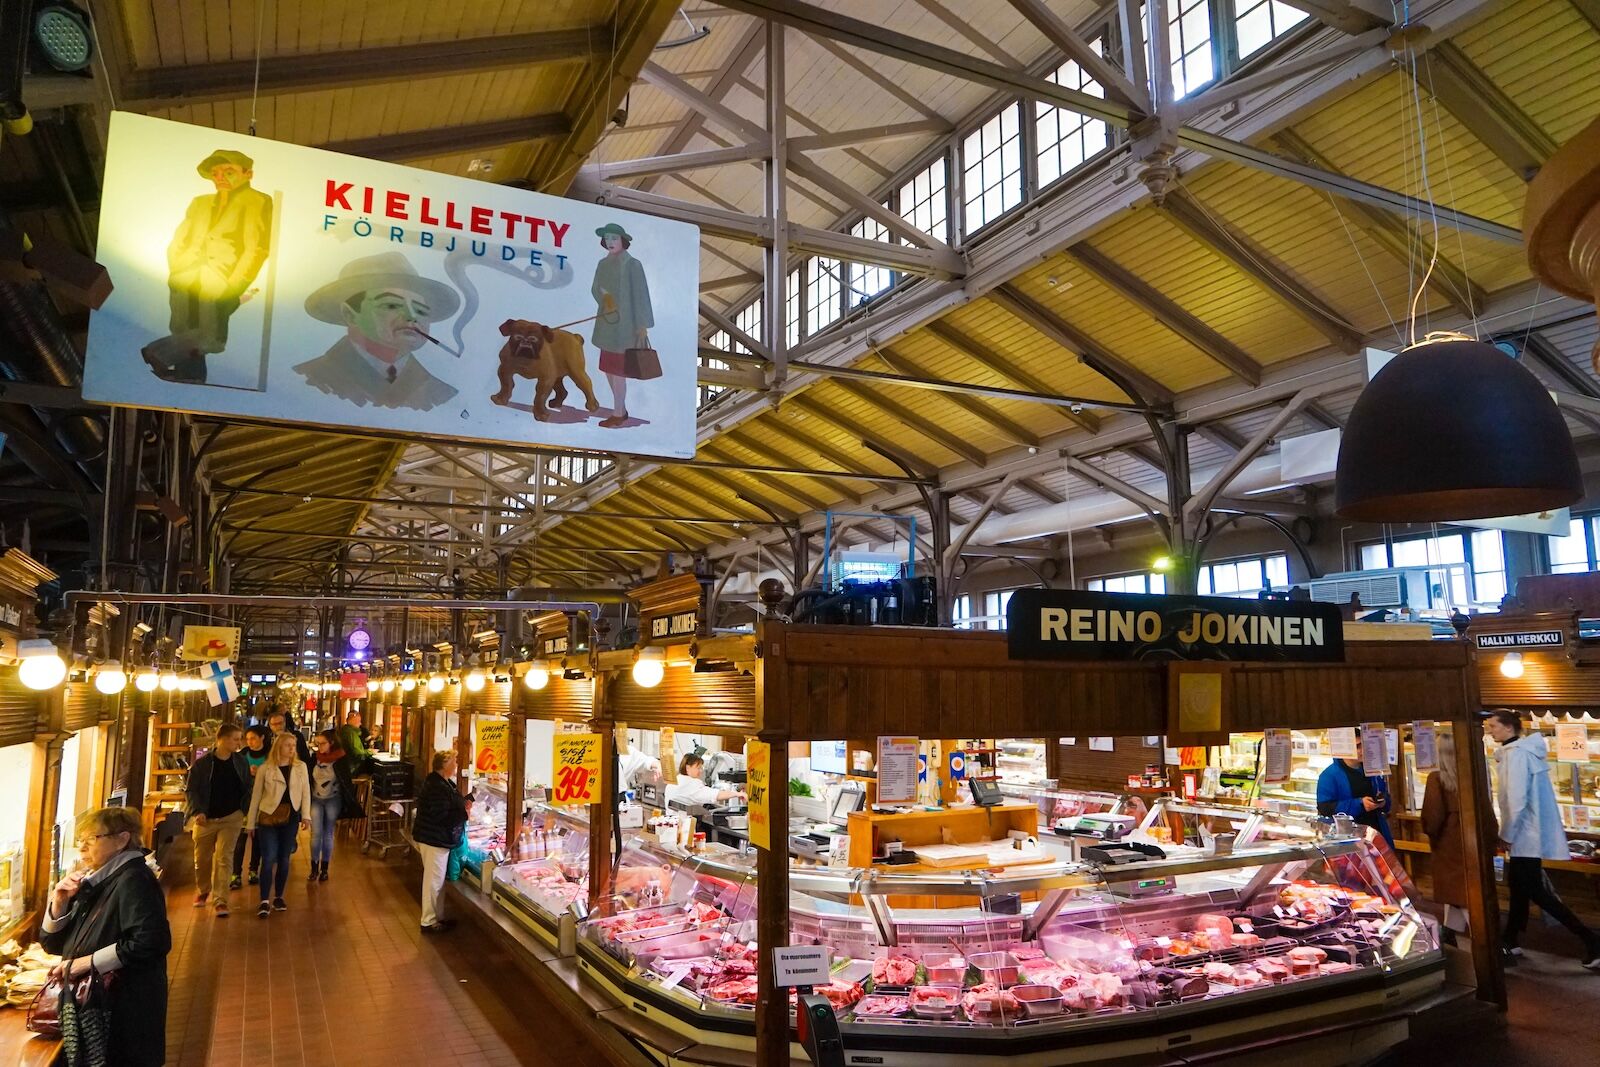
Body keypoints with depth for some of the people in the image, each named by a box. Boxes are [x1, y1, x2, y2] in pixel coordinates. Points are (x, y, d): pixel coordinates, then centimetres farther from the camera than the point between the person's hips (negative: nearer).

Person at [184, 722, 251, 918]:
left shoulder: (241, 762, 1)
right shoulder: (202, 763, -7)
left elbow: (247, 788, 8)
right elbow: (191, 790, -4)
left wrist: (244, 810, -1)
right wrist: (197, 811, -16)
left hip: (231, 819, 0)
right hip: (205, 819, 0)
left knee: (224, 858, -8)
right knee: (202, 858, 14)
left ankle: (220, 900, -6)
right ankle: (202, 890, 40)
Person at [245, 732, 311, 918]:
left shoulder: (300, 767, 4)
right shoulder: (265, 768, 0)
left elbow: (306, 791, 2)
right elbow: (256, 796, 4)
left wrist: (306, 815, -7)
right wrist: (250, 822, 6)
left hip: (290, 817, 2)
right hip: (268, 817, -2)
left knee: (284, 858, 8)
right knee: (268, 859, -8)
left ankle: (278, 897, 21)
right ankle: (264, 901, -5)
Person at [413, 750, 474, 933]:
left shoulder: (444, 783, 9)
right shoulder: (437, 787, -24)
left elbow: (450, 804, 19)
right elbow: (441, 817, -28)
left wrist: (467, 801, 2)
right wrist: (465, 813, -17)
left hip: (437, 839, 11)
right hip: (434, 840, -11)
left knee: (437, 880, 19)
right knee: (433, 881, 0)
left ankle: (436, 917, 29)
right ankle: (428, 922, 10)